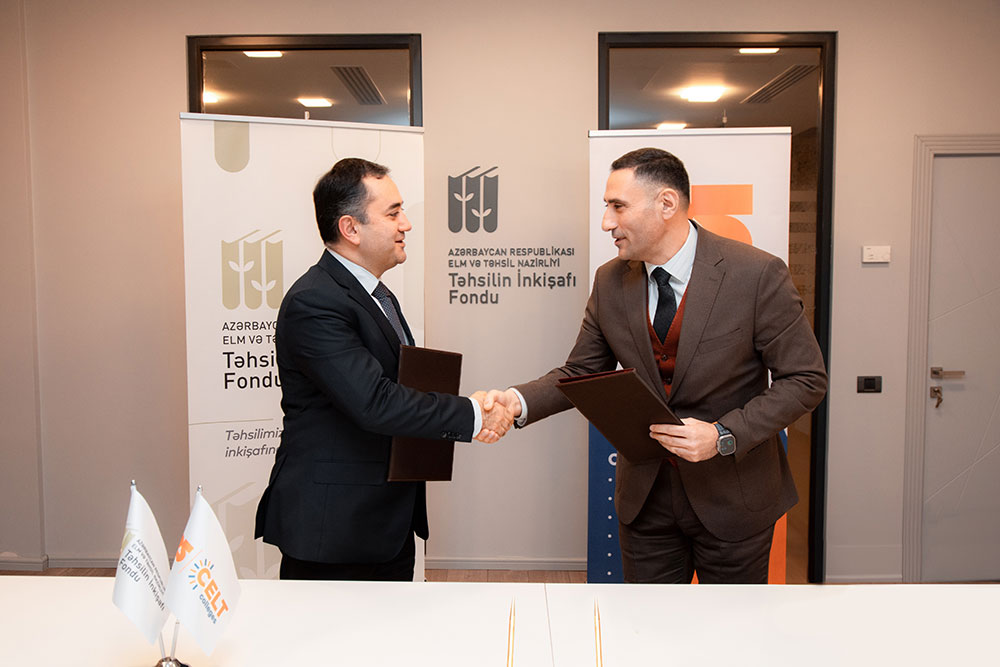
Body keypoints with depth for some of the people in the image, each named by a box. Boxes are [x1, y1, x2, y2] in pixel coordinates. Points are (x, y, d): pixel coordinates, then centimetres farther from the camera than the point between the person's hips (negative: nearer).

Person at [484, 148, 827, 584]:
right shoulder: (611, 282, -3)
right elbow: (581, 373, 4)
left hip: (732, 497, -3)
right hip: (645, 496, 3)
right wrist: (520, 402, -15)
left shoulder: (758, 275, -17)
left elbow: (805, 379, -12)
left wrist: (725, 435, -24)